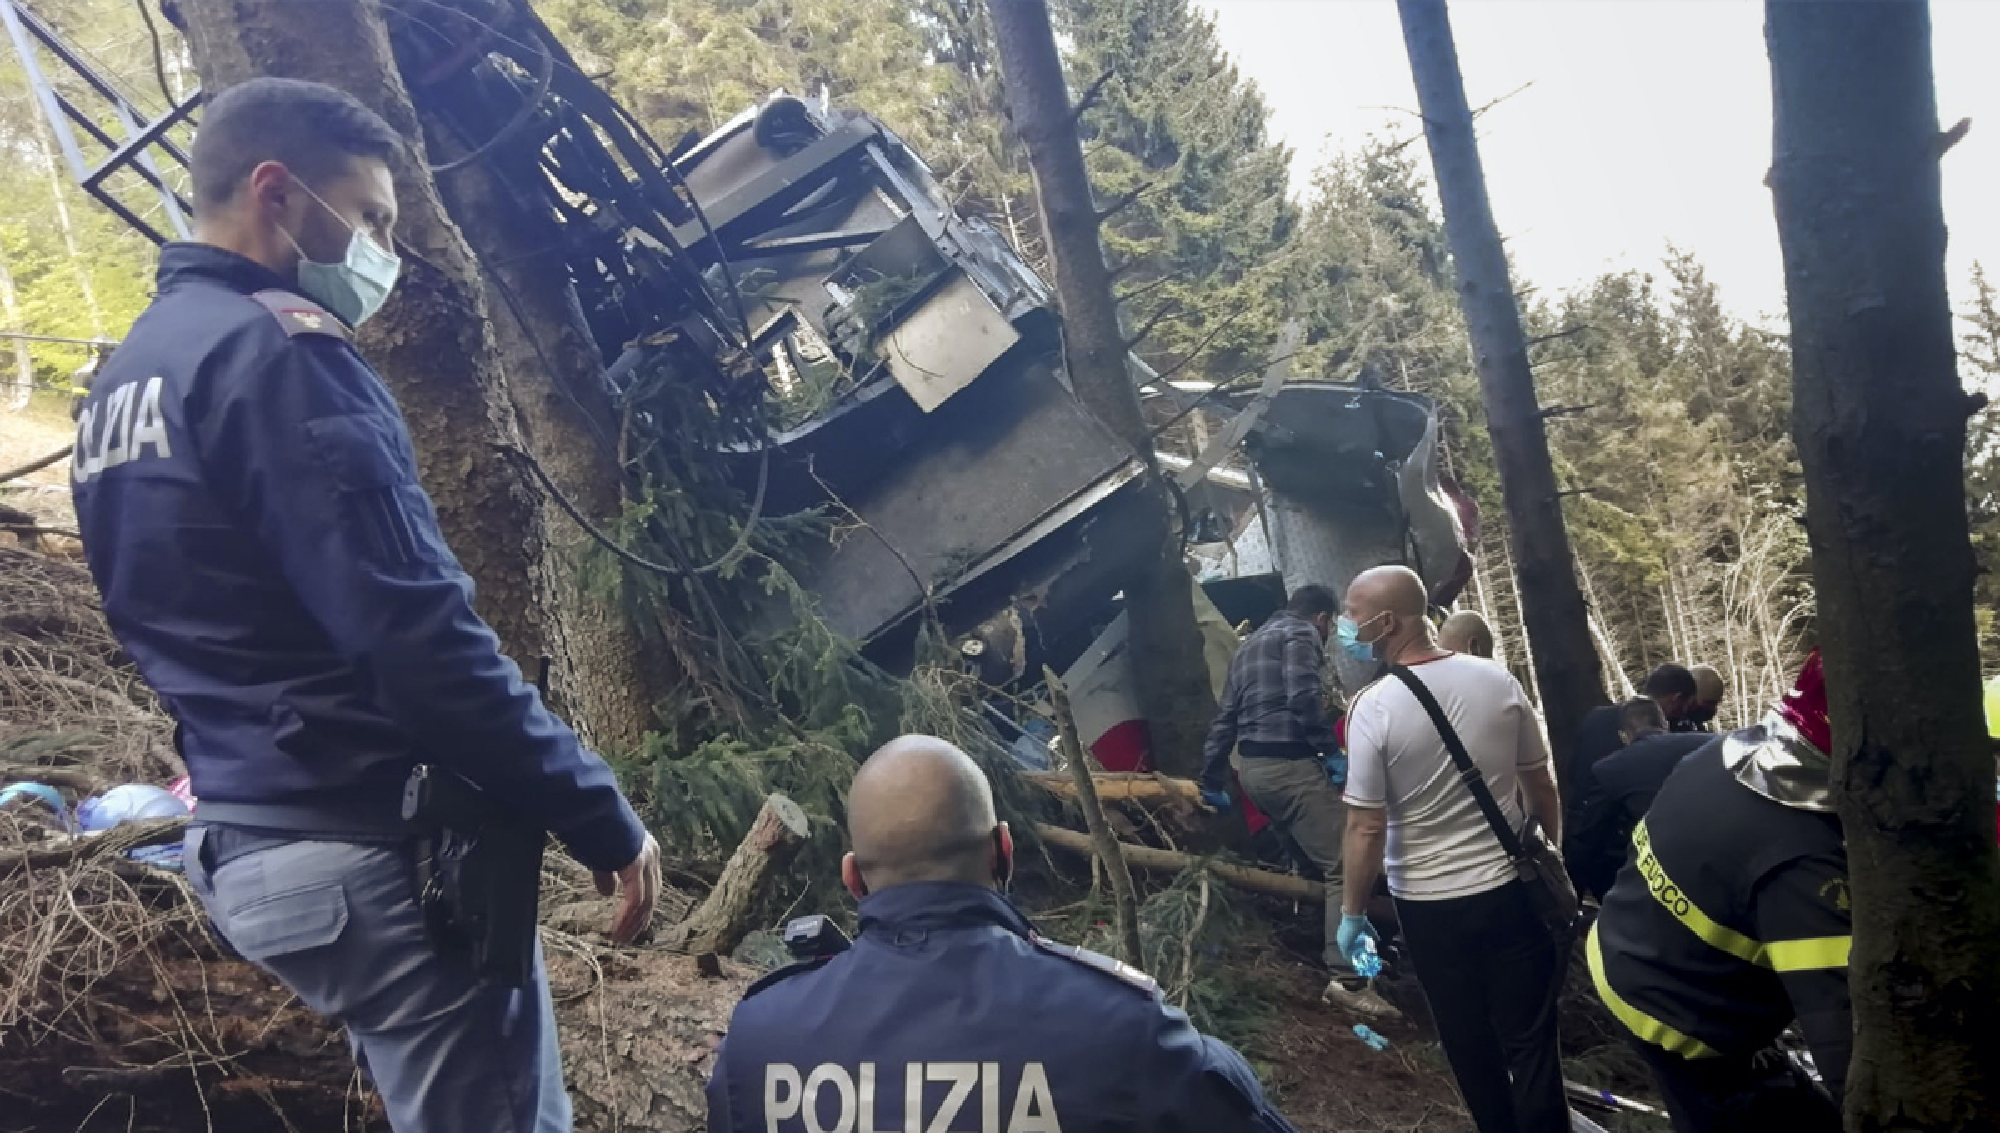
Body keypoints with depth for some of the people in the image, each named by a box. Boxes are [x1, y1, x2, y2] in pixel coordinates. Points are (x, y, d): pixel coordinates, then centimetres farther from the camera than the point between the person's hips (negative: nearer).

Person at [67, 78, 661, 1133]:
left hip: (246, 842, 10)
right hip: (368, 847, -10)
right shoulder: (274, 348, -15)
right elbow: (417, 635, -23)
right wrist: (600, 817, -17)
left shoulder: (124, 378, 16)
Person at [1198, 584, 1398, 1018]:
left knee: (1314, 859, 21)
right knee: (1345, 866, -10)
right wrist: (1331, 750, -14)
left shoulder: (1250, 644, 23)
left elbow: (1224, 717, 22)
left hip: (1254, 769, 9)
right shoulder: (1301, 634, -3)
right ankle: (1347, 978, -17)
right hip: (1291, 766, -9)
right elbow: (1303, 698, -20)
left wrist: (1213, 780, 24)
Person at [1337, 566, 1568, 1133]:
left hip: (1430, 905, -2)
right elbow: (1541, 785, 3)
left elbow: (1367, 829, -17)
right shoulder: (1497, 680, -7)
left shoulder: (1374, 707, -19)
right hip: (1513, 889, 3)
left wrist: (1352, 913, -4)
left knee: (1470, 1041, 17)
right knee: (1530, 1038, 12)